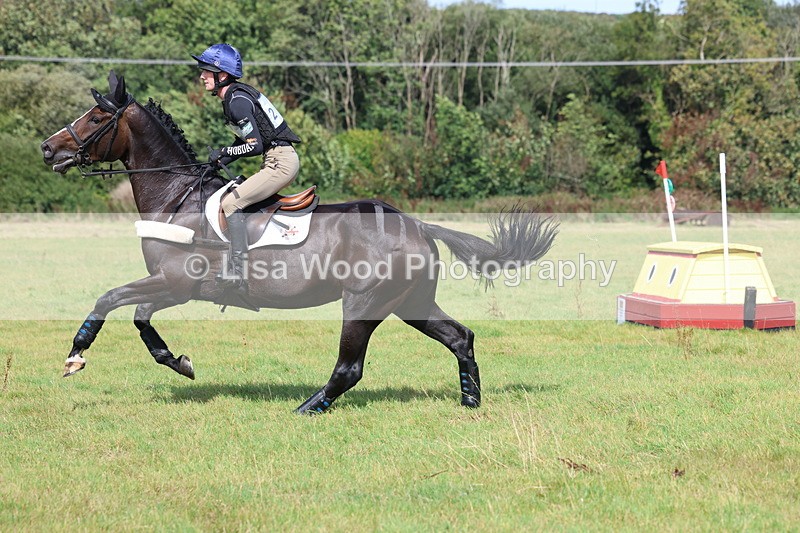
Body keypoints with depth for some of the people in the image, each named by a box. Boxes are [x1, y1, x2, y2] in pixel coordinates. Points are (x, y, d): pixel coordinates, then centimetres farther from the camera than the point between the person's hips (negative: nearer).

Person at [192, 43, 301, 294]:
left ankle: (238, 273, -20)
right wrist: (221, 160, 11)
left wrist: (223, 152, -9)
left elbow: (255, 146, -20)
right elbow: (246, 139, 21)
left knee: (231, 203, -14)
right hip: (280, 161, 10)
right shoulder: (236, 95, 14)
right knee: (239, 197, 17)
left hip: (280, 162, -10)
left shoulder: (237, 101, -16)